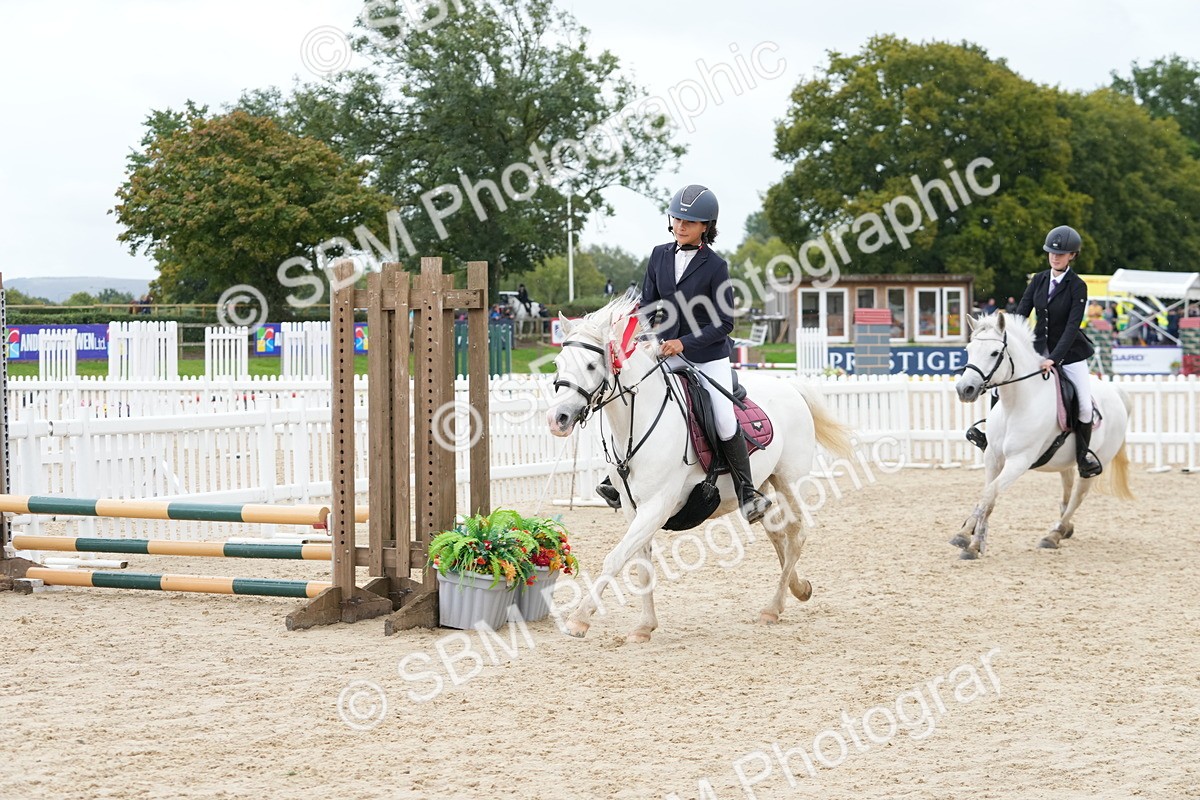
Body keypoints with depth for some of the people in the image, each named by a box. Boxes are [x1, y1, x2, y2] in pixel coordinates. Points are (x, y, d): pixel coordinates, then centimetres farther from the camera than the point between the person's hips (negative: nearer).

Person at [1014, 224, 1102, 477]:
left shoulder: (1077, 286, -13)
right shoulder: (1039, 280, 1)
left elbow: (1073, 326, -20)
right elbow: (1021, 312, -1)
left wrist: (1054, 358, -30)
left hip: (1069, 352, -4)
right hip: (1039, 348, 4)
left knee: (1085, 407, -9)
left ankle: (1083, 454, 13)